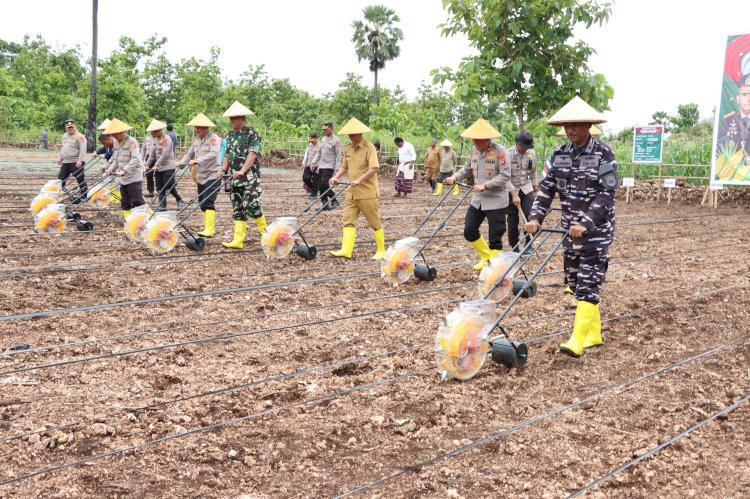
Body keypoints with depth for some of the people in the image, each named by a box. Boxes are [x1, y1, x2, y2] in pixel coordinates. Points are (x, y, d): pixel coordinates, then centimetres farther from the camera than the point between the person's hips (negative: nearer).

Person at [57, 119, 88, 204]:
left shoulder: (79, 136, -9)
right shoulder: (65, 136, 18)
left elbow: (83, 149, -17)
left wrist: (80, 160, -25)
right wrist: (60, 158, 21)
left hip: (76, 163, -7)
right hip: (65, 162, 7)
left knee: (81, 180, -2)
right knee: (61, 179, 11)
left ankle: (84, 196, 8)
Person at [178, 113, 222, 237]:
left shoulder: (214, 138, -10)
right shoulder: (196, 140, 14)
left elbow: (214, 154, -25)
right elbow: (189, 154, 18)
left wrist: (197, 161, -29)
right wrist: (182, 162, 0)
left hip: (213, 175, -8)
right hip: (201, 176, 8)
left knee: (208, 202, -15)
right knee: (202, 204, 8)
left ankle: (209, 229, -16)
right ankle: (209, 229, 15)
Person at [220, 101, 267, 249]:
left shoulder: (252, 133, -6)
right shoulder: (231, 135, 15)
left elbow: (252, 154, -16)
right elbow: (228, 155, 18)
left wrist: (242, 171, -26)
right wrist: (223, 170, 2)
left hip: (250, 177, -7)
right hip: (235, 177, 7)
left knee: (251, 205, -12)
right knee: (237, 208, 4)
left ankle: (266, 233, 7)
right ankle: (238, 240, 5)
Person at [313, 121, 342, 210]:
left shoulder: (336, 141, -10)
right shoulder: (323, 139, 13)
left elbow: (338, 156, -12)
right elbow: (319, 152, 20)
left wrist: (337, 169, -16)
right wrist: (314, 162, 11)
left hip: (329, 167, -8)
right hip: (321, 166, 8)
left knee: (323, 184, -17)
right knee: (320, 186, 5)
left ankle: (334, 201, -3)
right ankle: (325, 205, 12)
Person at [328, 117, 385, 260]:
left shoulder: (369, 148, -12)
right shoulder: (348, 149, 11)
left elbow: (374, 168, -22)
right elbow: (344, 167, 19)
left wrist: (359, 179, -30)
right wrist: (335, 177, 2)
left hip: (368, 193, -7)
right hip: (352, 192, 7)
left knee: (375, 223, 3)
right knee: (348, 221, -2)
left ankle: (381, 251, 15)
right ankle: (346, 250, -5)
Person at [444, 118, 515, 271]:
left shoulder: (500, 151, -16)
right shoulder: (474, 150, 4)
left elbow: (505, 176, -19)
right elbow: (467, 168, 13)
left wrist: (485, 185, -25)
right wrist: (454, 177, -6)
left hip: (496, 201, -7)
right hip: (478, 200, 7)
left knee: (495, 237, 0)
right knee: (469, 231, 11)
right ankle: (486, 256, 32)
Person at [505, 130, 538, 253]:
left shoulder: (532, 153, -1)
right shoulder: (508, 154, -15)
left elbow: (533, 172, 12)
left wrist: (535, 188, 13)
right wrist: (514, 195, -23)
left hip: (527, 189, 3)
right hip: (512, 190, -3)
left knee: (530, 216, -9)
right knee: (513, 219, 2)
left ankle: (528, 244, 5)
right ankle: (514, 247, 13)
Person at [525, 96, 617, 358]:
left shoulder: (603, 154, -12)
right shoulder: (560, 154, 5)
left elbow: (606, 195, -18)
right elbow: (546, 188, 3)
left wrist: (585, 224, -29)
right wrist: (536, 218, -11)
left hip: (597, 230, -6)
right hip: (571, 230, 7)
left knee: (588, 284, -9)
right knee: (575, 282, 11)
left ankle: (577, 341, -13)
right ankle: (594, 333, 23)